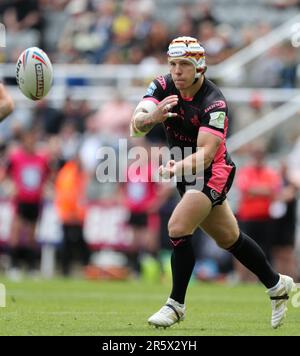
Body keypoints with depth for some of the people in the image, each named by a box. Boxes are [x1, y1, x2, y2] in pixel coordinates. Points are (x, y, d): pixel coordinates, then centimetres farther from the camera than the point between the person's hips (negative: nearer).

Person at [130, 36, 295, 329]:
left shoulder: (214, 103, -26)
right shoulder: (163, 87, -11)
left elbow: (205, 154, -35)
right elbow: (136, 124, -24)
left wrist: (177, 168, -54)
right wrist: (151, 117, -47)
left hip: (212, 172, -7)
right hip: (187, 169, 7)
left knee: (178, 229, -22)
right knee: (229, 239, 18)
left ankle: (176, 305, -8)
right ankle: (277, 285, 36)